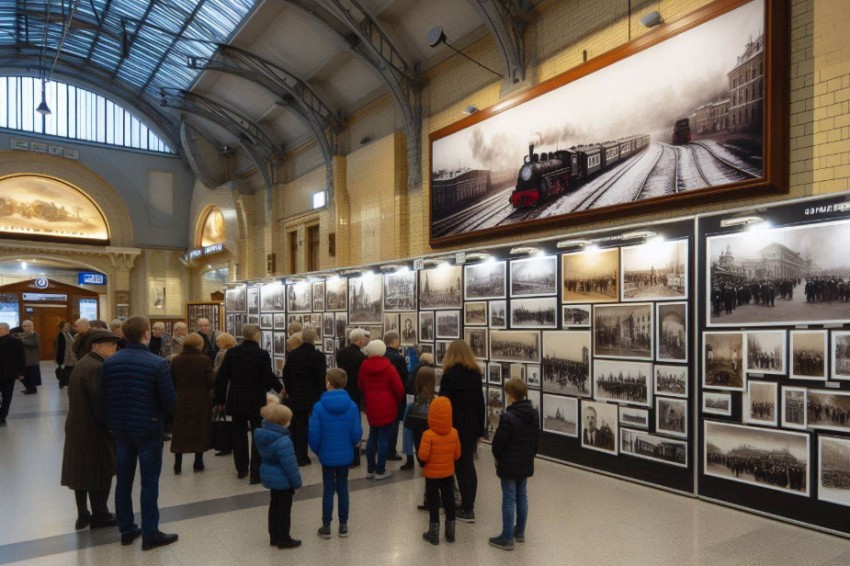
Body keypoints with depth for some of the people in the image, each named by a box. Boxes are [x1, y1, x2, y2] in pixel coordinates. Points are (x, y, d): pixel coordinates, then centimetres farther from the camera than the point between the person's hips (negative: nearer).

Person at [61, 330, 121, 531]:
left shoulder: (83, 363, 10)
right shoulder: (97, 368, -22)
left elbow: (77, 397, 13)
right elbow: (101, 404, -25)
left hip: (77, 427, 10)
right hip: (93, 430, -10)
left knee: (82, 471, 17)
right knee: (100, 474, 5)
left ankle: (82, 516, 28)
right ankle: (100, 516, 17)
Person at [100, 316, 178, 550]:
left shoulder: (110, 362, -6)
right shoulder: (158, 364, -20)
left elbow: (103, 397, 1)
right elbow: (169, 401, -16)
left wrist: (114, 418, 16)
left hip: (119, 428, 5)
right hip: (148, 429, -5)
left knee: (123, 480, 16)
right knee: (149, 482, 6)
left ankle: (126, 530, 28)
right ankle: (150, 534, 14)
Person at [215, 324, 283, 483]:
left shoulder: (231, 352, -1)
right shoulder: (262, 354, -12)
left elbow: (221, 377, 1)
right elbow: (269, 378, -12)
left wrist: (220, 399, 10)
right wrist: (280, 389, 8)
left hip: (236, 401, 4)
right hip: (256, 401, -4)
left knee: (239, 435, 16)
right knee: (258, 436, 3)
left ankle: (241, 469, 26)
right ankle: (255, 473, 1)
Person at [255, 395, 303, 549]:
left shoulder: (262, 434, -3)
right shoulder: (283, 441, -29)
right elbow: (290, 465, -24)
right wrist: (297, 483, -12)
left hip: (269, 477, 8)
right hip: (283, 480, -8)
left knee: (274, 506, 20)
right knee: (284, 509, 6)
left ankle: (274, 537, 30)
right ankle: (284, 539, 17)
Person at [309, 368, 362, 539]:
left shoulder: (319, 407, -16)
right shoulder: (352, 406, -10)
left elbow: (314, 435, -13)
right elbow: (357, 433, -7)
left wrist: (317, 450, 7)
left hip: (327, 456, -2)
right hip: (346, 455, 2)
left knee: (328, 490, 11)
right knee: (343, 488, 15)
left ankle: (326, 526, 20)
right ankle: (343, 525, 23)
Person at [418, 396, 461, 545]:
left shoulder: (428, 435, -22)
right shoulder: (454, 433, -9)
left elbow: (423, 456, -23)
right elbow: (457, 454, -1)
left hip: (432, 474, -3)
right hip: (449, 473, 4)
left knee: (433, 502, 9)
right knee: (449, 501, 15)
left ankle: (434, 534, 19)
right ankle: (450, 533, 27)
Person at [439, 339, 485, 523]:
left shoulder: (449, 375, -12)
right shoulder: (475, 373, 5)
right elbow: (480, 403, 8)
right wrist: (480, 430, 14)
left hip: (456, 427, -6)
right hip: (472, 426, 6)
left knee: (461, 467, 1)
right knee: (468, 465, 15)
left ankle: (467, 510, 5)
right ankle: (469, 505, 22)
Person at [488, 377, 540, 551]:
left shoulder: (508, 417, -24)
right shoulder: (534, 414, 0)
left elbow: (499, 441, -17)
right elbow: (537, 438, 9)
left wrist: (497, 457, 2)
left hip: (509, 465, -7)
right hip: (526, 464, 7)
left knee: (509, 499, 1)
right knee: (522, 496, 18)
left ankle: (507, 538, 8)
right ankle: (520, 532, 30)